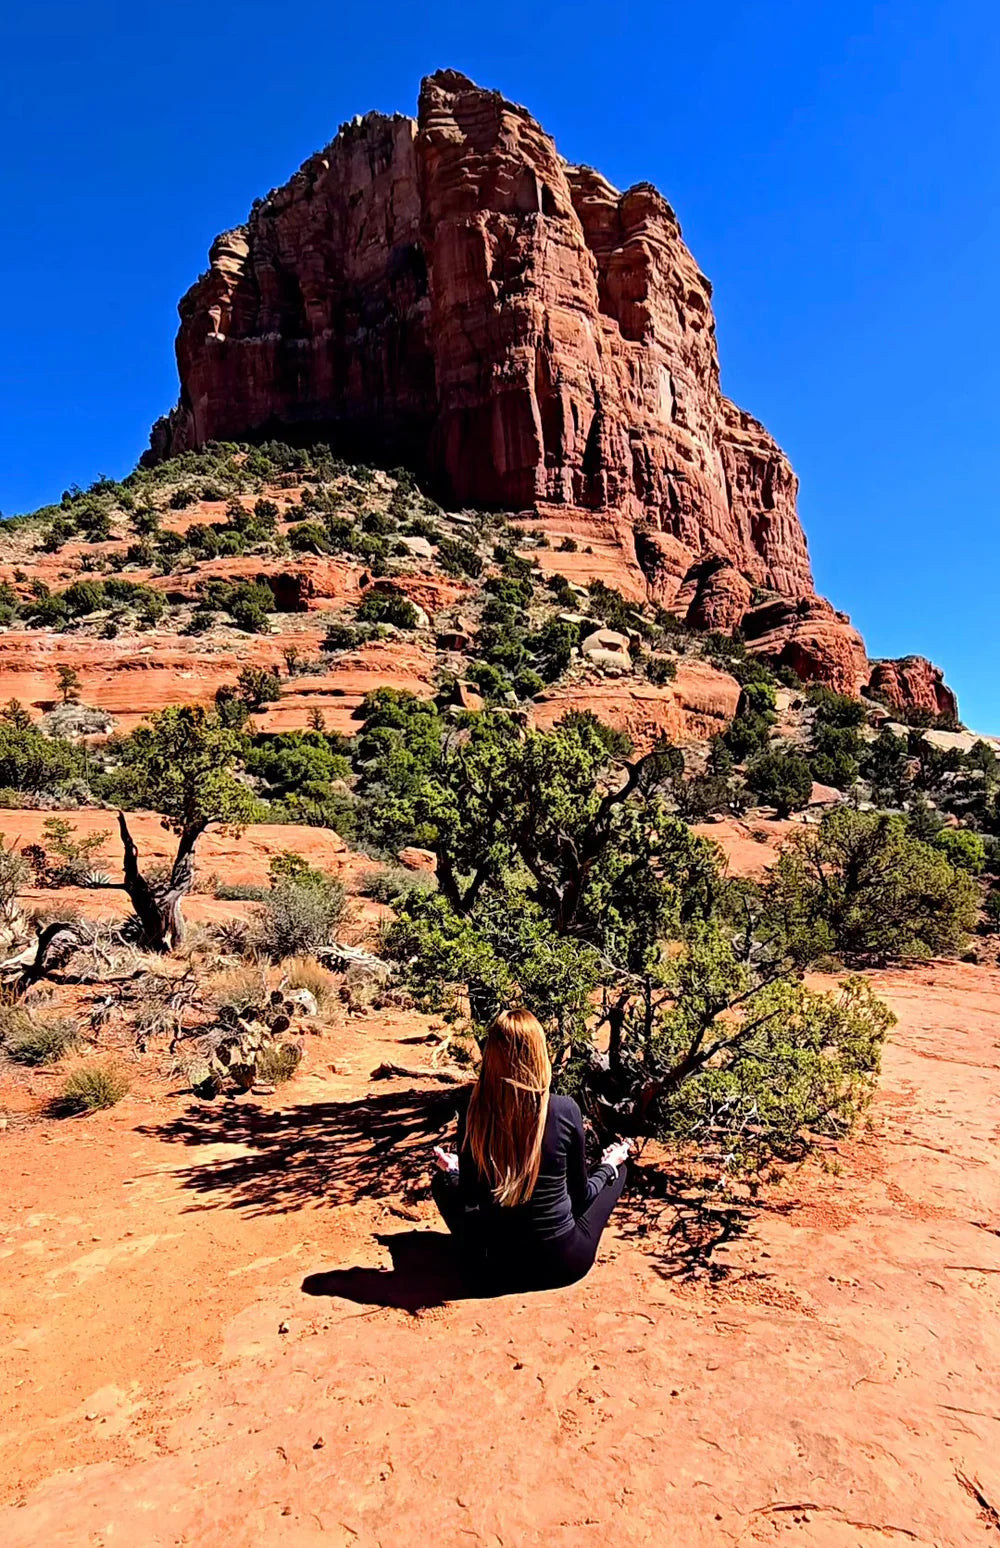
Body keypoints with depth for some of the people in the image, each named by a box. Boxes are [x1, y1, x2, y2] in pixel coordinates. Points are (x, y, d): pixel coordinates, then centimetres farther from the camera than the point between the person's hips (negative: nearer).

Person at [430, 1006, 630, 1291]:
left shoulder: (472, 1118, -15)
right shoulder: (565, 1110, -19)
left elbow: (467, 1200, -4)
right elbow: (580, 1196, -4)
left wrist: (451, 1171, 17)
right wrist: (609, 1165, 16)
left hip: (497, 1270, 1)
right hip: (565, 1266, 0)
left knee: (441, 1181, 24)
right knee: (618, 1169, 21)